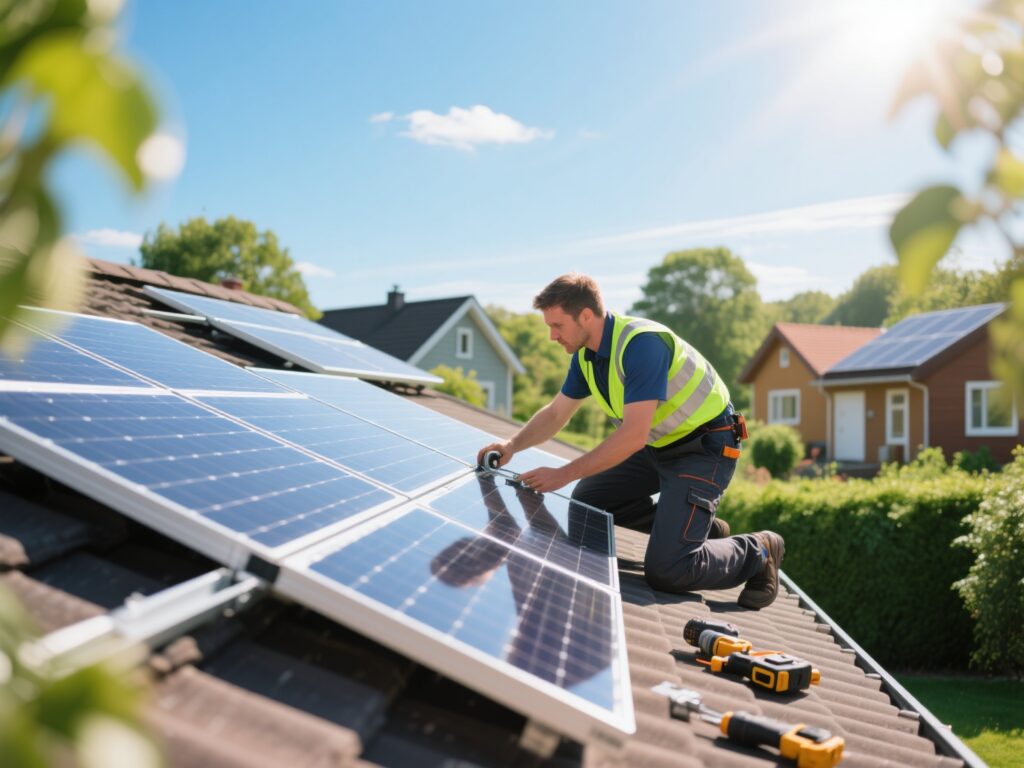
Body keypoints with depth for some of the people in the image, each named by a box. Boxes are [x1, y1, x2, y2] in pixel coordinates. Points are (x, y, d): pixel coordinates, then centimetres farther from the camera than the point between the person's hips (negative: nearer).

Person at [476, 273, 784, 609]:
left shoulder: (641, 342, -28)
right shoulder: (586, 354, 0)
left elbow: (634, 435, -33)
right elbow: (555, 413, 9)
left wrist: (564, 474, -30)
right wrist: (512, 445, -9)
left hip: (705, 447, -9)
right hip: (659, 445, 9)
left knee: (665, 570, -18)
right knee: (588, 496, 9)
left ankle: (757, 552, 9)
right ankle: (694, 526, 18)